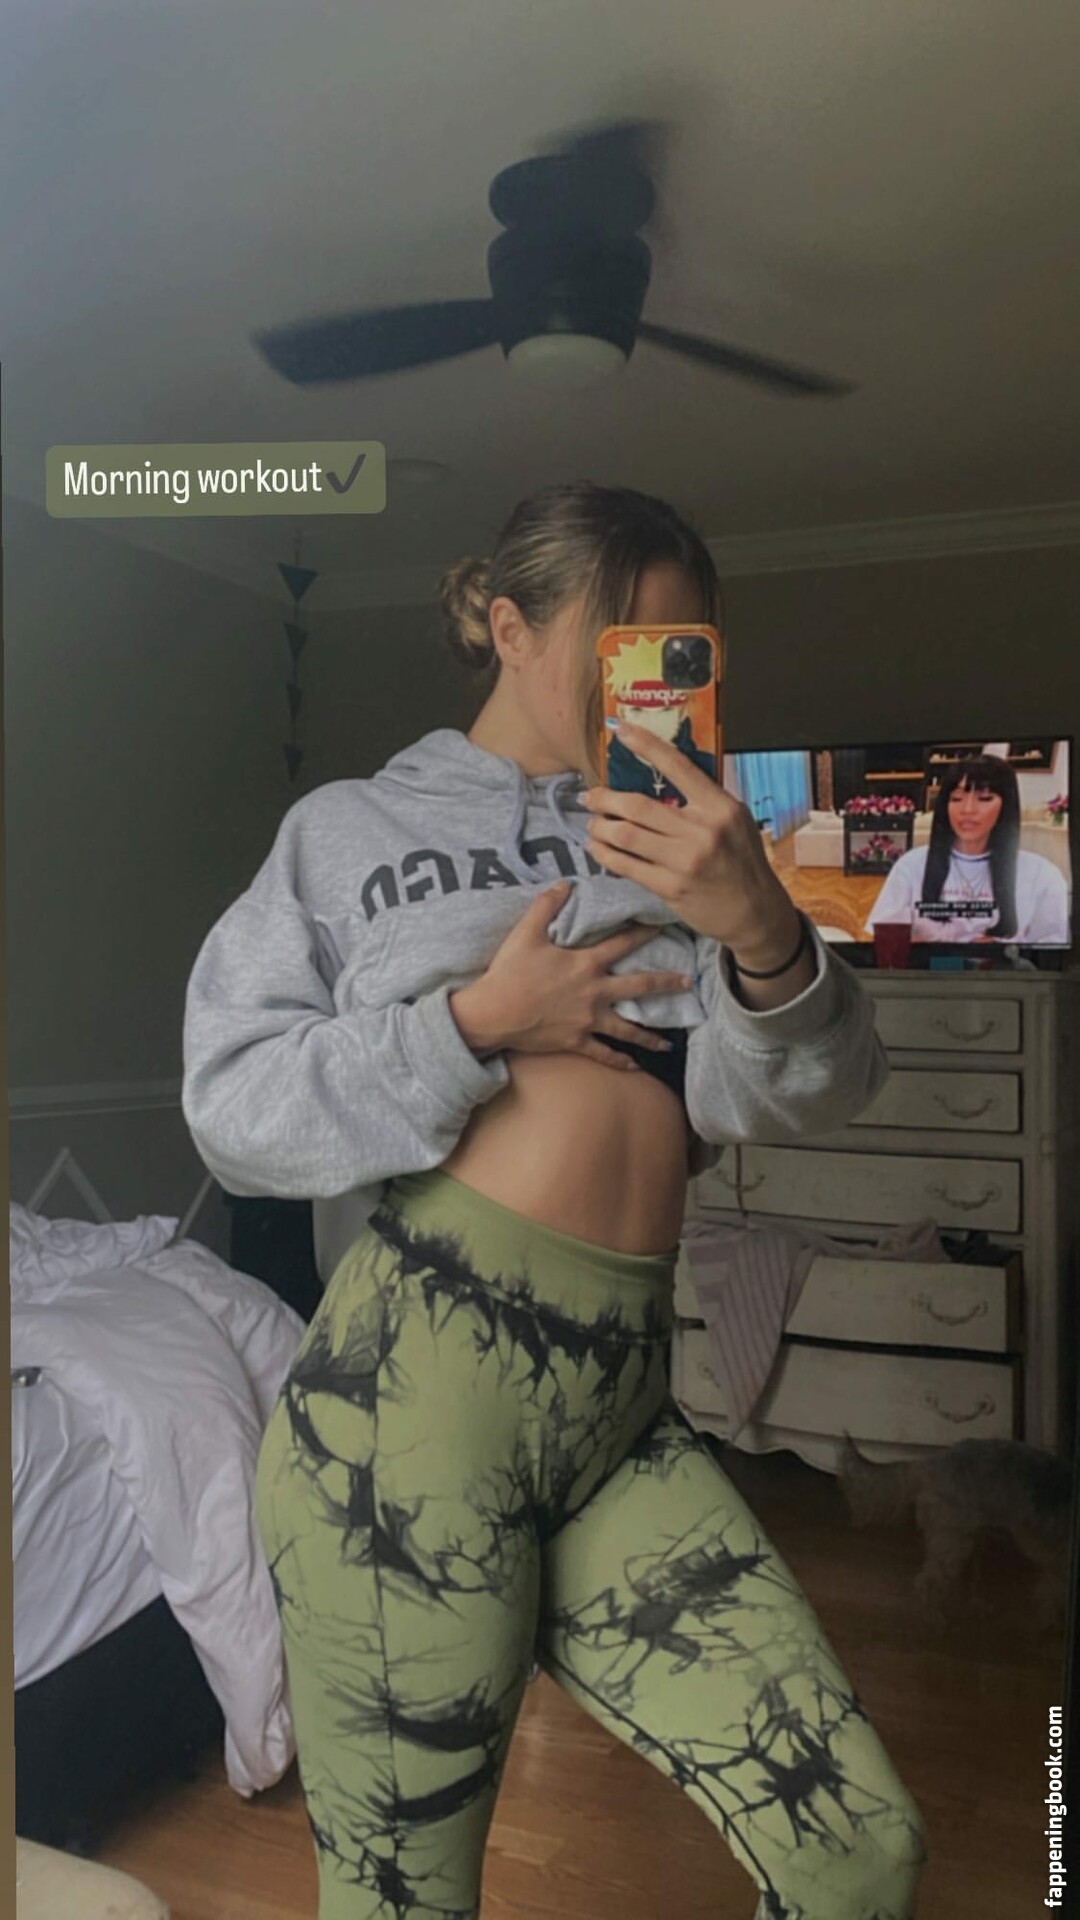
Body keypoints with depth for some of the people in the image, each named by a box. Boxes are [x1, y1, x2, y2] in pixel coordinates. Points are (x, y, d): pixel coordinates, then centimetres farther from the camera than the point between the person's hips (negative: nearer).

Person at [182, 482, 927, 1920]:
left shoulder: (680, 845, 15)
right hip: (411, 1383, -3)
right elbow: (236, 1111, 2)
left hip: (620, 1412, 3)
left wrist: (762, 934, -19)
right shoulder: (348, 830, 8)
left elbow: (799, 1100, 1)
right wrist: (475, 1022, -8)